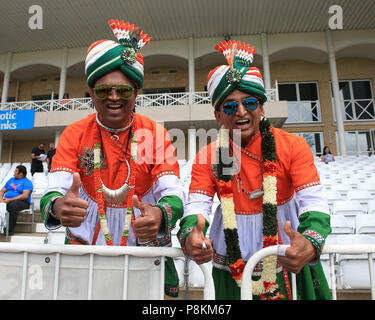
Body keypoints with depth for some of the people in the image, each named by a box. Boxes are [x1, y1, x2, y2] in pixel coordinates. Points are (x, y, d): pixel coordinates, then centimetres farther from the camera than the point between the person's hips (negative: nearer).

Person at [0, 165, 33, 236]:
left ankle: (10, 229, -32)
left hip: (22, 202, -6)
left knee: (13, 205, -38)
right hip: (7, 200, 6)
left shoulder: (27, 182, 0)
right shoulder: (11, 180, 23)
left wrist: (10, 199, -19)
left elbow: (25, 196, -13)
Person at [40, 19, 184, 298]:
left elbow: (173, 191, -13)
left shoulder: (155, 134, -5)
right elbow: (55, 189, -11)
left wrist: (161, 214, -35)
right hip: (85, 245, 1)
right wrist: (57, 206, -35)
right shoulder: (74, 134, -2)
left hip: (144, 246, 0)